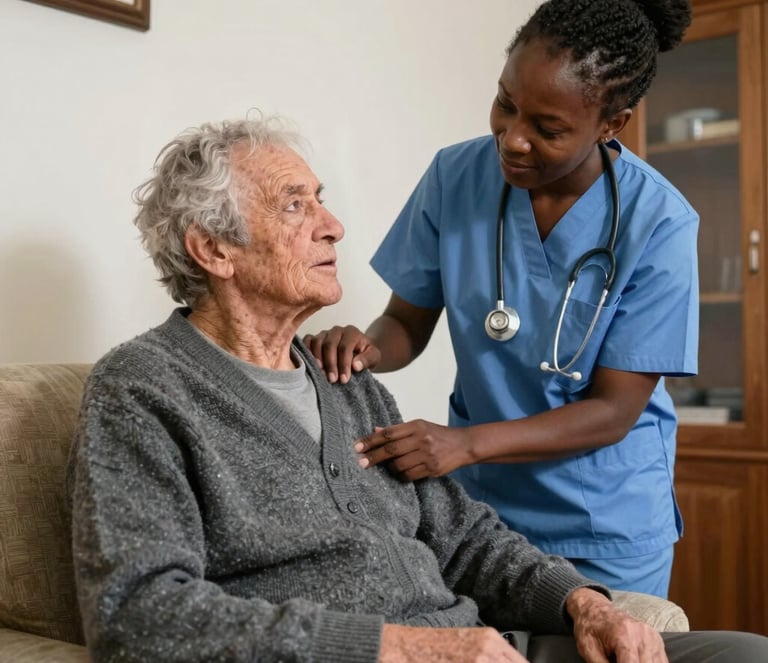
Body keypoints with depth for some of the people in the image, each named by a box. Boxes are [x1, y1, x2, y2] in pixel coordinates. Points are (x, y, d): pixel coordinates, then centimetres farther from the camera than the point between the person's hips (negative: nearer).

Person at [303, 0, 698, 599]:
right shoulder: (456, 177, -10)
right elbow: (408, 323, 1)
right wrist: (366, 347, -22)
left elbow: (613, 410, -17)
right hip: (480, 502, 2)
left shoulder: (658, 224, -18)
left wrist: (465, 443, -29)